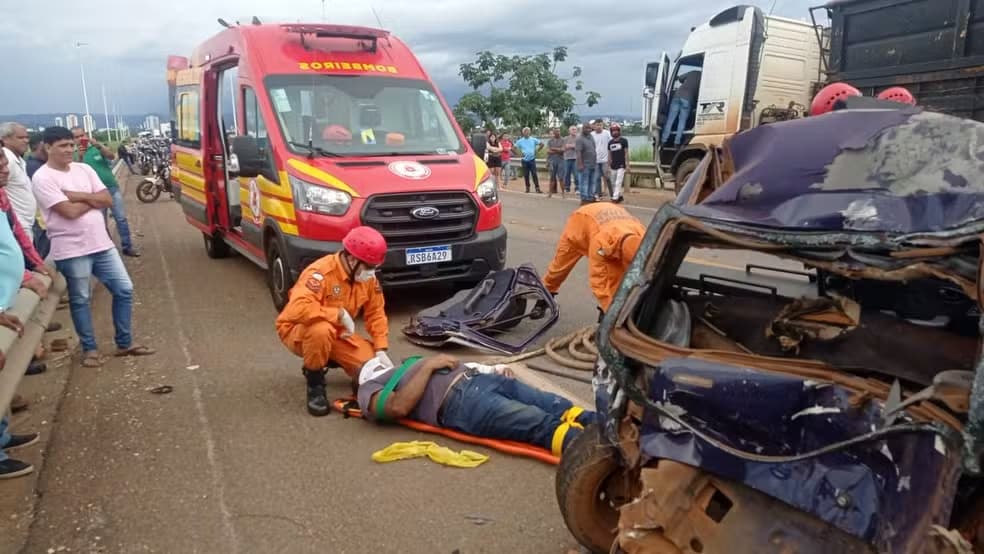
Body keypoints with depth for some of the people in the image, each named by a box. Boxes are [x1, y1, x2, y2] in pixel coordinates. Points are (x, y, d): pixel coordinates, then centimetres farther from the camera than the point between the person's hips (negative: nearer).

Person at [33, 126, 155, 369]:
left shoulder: (84, 169, 8)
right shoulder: (43, 178, -10)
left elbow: (108, 201, 1)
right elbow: (70, 211, -19)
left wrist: (77, 195, -11)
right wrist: (93, 198, -4)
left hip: (102, 244, 6)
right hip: (72, 250, -6)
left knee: (124, 289, 7)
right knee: (80, 300, 7)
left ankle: (124, 343, 19)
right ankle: (89, 349, 22)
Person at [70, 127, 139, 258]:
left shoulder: (97, 148, 3)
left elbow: (112, 156, -14)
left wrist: (98, 144, -26)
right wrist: (80, 158, -24)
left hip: (112, 188, 1)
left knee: (121, 218, 3)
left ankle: (127, 247, 10)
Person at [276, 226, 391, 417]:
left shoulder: (368, 277, -9)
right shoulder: (320, 273, -32)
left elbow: (376, 314, -2)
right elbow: (298, 309, -46)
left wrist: (381, 350, -14)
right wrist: (340, 314, -38)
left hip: (337, 334, 6)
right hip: (297, 331, -6)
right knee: (321, 330, -41)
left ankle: (330, 358, 20)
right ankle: (314, 384, -15)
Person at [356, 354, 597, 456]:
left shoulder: (411, 366, 40)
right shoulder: (371, 388, 19)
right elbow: (399, 406, -5)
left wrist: (494, 369, 11)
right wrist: (428, 366, -1)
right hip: (457, 400, -7)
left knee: (556, 406, -17)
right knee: (543, 425, -30)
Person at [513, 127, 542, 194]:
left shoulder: (534, 140, 2)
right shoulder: (520, 141, 3)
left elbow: (541, 144, 9)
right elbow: (514, 148, 7)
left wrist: (537, 151, 2)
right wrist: (519, 153, -1)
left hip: (532, 160, -1)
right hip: (525, 160, 1)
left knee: (534, 174, -6)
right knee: (526, 175, 5)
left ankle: (537, 188, -5)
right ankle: (527, 188, 15)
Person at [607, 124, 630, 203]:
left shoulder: (624, 141, -4)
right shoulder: (610, 142, 9)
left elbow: (626, 153, -4)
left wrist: (627, 165, -8)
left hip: (621, 166, -5)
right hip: (613, 166, 5)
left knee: (618, 183, -11)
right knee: (613, 183, 9)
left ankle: (615, 198, -14)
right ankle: (620, 196, 25)